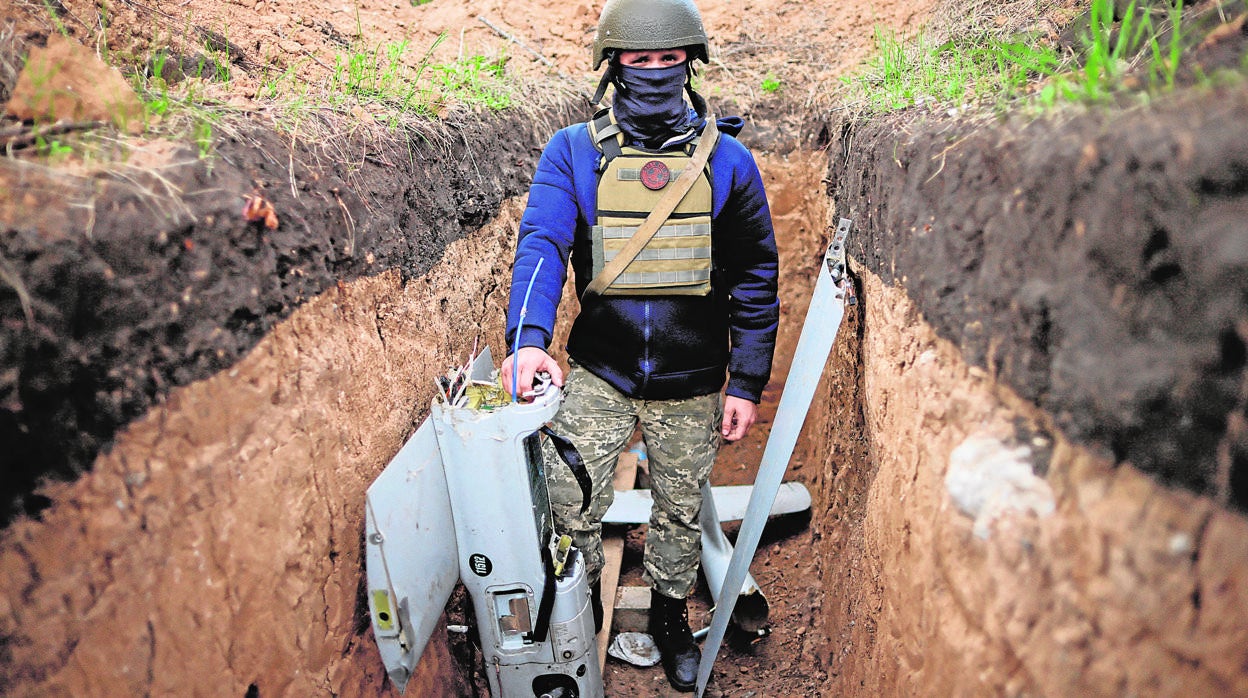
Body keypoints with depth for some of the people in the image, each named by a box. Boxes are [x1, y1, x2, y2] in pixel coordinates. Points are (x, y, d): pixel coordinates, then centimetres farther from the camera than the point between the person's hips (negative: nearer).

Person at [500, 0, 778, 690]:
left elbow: (755, 278, 2)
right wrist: (528, 338, -34)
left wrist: (747, 383, 0)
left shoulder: (726, 159, -1)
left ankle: (670, 614, 43)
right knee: (566, 503, -2)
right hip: (598, 374, 0)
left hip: (691, 385, 1)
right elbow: (541, 243, -16)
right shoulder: (573, 152, -3)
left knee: (680, 509, 16)